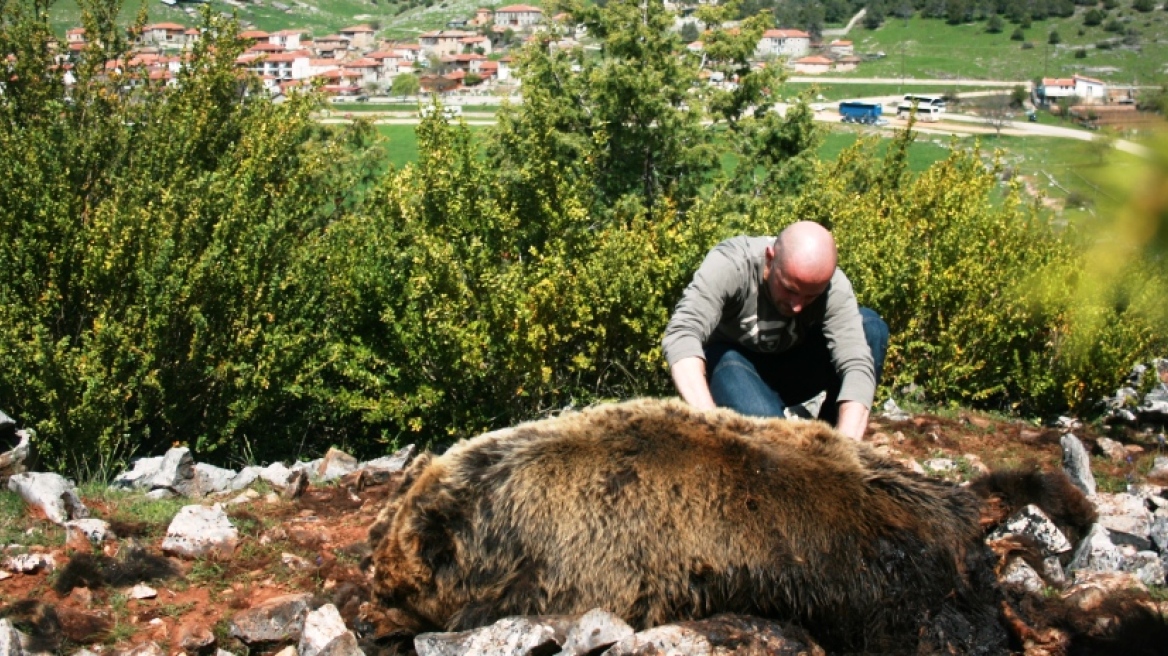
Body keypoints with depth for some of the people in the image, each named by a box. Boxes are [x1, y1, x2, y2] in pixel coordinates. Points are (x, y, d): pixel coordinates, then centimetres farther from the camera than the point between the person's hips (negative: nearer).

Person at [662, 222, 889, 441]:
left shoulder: (833, 285, -25)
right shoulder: (729, 264, -32)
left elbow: (857, 364, -35)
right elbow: (681, 335, -44)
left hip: (791, 371, 4)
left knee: (870, 326, -21)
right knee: (766, 424, -37)